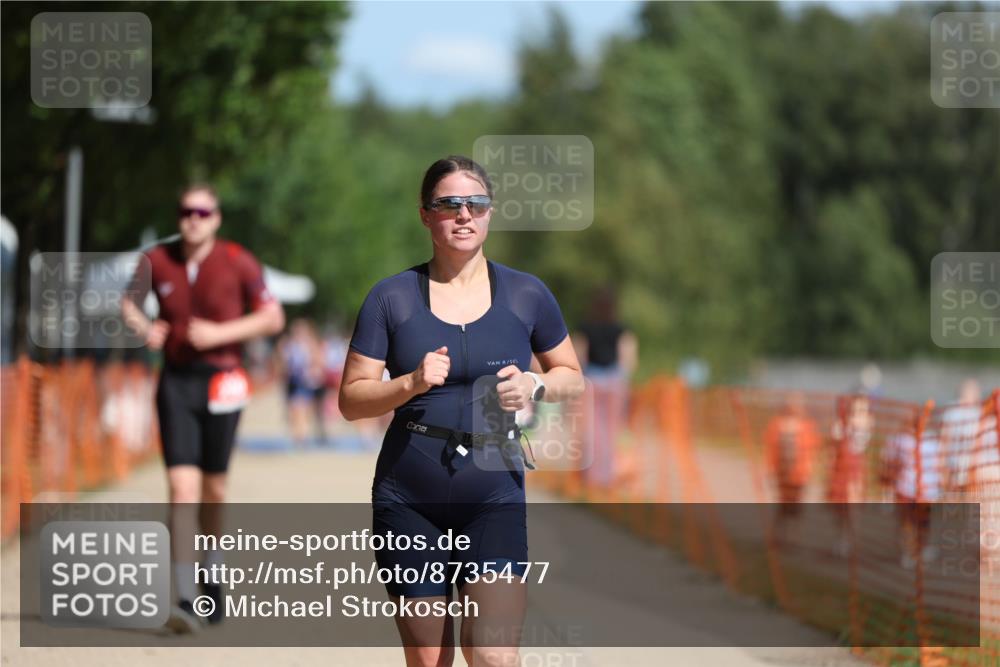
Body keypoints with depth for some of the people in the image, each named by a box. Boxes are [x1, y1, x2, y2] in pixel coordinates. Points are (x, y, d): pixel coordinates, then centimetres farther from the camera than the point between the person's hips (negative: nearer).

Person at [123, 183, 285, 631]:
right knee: (182, 487, -11)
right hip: (175, 381, 0)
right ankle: (185, 600, -15)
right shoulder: (157, 262, 0)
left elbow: (272, 318, -2)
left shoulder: (238, 263, -5)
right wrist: (143, 328, -5)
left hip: (220, 383, 0)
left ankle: (212, 577, 36)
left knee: (213, 489, 10)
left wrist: (220, 333, -14)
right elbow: (129, 302, 17)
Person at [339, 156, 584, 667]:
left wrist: (536, 385, -7)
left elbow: (572, 378, 15)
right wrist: (411, 384, -18)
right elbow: (351, 399, 1)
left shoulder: (526, 295, 4)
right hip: (409, 499, 0)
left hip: (494, 496, 0)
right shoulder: (392, 298, 1)